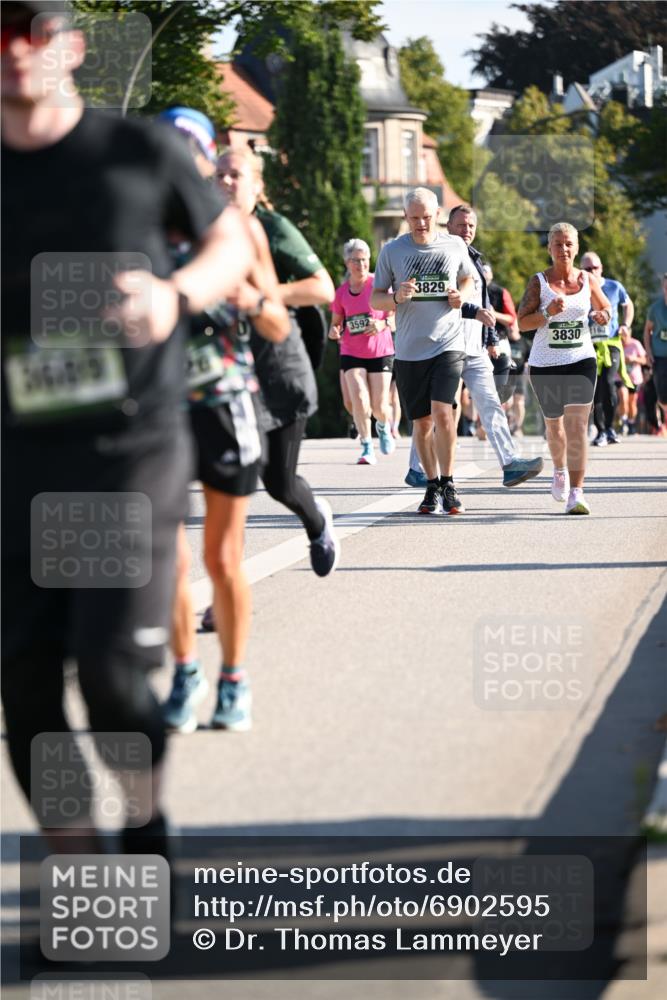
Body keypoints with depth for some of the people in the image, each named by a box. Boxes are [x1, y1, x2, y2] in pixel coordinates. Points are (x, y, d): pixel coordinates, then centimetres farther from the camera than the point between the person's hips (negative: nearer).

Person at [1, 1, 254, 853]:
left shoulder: (140, 154, -2)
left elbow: (234, 245, 11)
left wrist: (176, 296, -9)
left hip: (136, 449, -3)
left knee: (111, 672, -13)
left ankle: (147, 817, 16)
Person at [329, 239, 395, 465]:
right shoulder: (341, 292, 3)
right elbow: (336, 323, 14)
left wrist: (383, 324, -21)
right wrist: (334, 331, -9)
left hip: (380, 352, -1)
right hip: (351, 353, 1)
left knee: (379, 406, -1)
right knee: (359, 399, -16)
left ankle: (384, 426, 36)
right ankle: (367, 448, -5)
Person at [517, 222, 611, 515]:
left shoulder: (588, 280, 4)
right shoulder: (539, 282, -2)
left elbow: (605, 307, 19)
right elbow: (522, 321, -8)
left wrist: (603, 315, -4)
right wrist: (548, 313, -24)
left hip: (581, 361, 0)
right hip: (545, 364, 0)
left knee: (577, 425, -15)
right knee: (554, 424, 16)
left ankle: (576, 493, -19)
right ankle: (560, 470, 48)